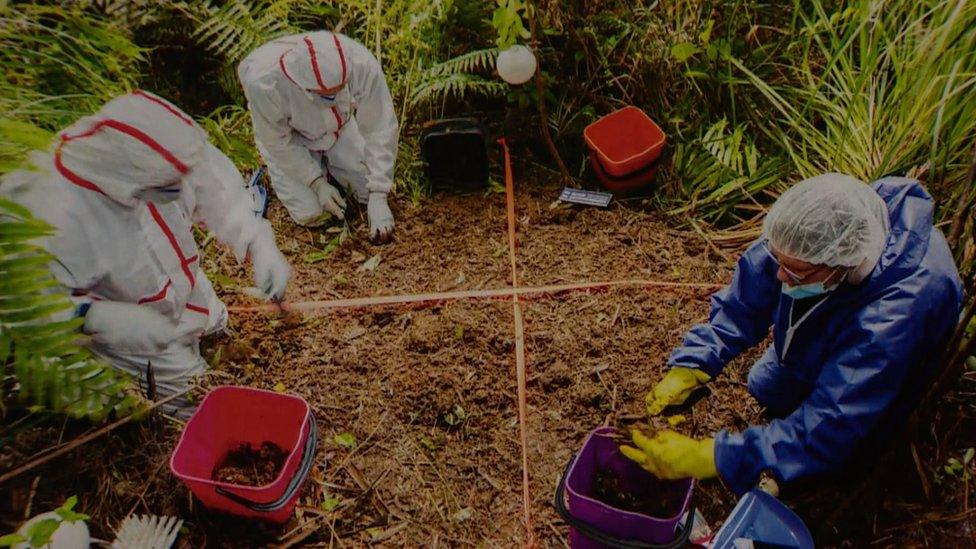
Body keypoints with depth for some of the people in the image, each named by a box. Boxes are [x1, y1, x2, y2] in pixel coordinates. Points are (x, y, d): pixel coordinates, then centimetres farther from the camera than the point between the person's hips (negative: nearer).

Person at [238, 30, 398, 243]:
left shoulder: (363, 64, -38)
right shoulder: (263, 81, -40)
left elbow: (379, 129, -28)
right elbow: (276, 140, -22)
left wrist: (378, 197, -30)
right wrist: (317, 183, -22)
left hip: (340, 127, 2)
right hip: (289, 134, -2)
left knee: (371, 190, -1)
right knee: (310, 214, -9)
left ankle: (324, 160, 23)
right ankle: (277, 170, 19)